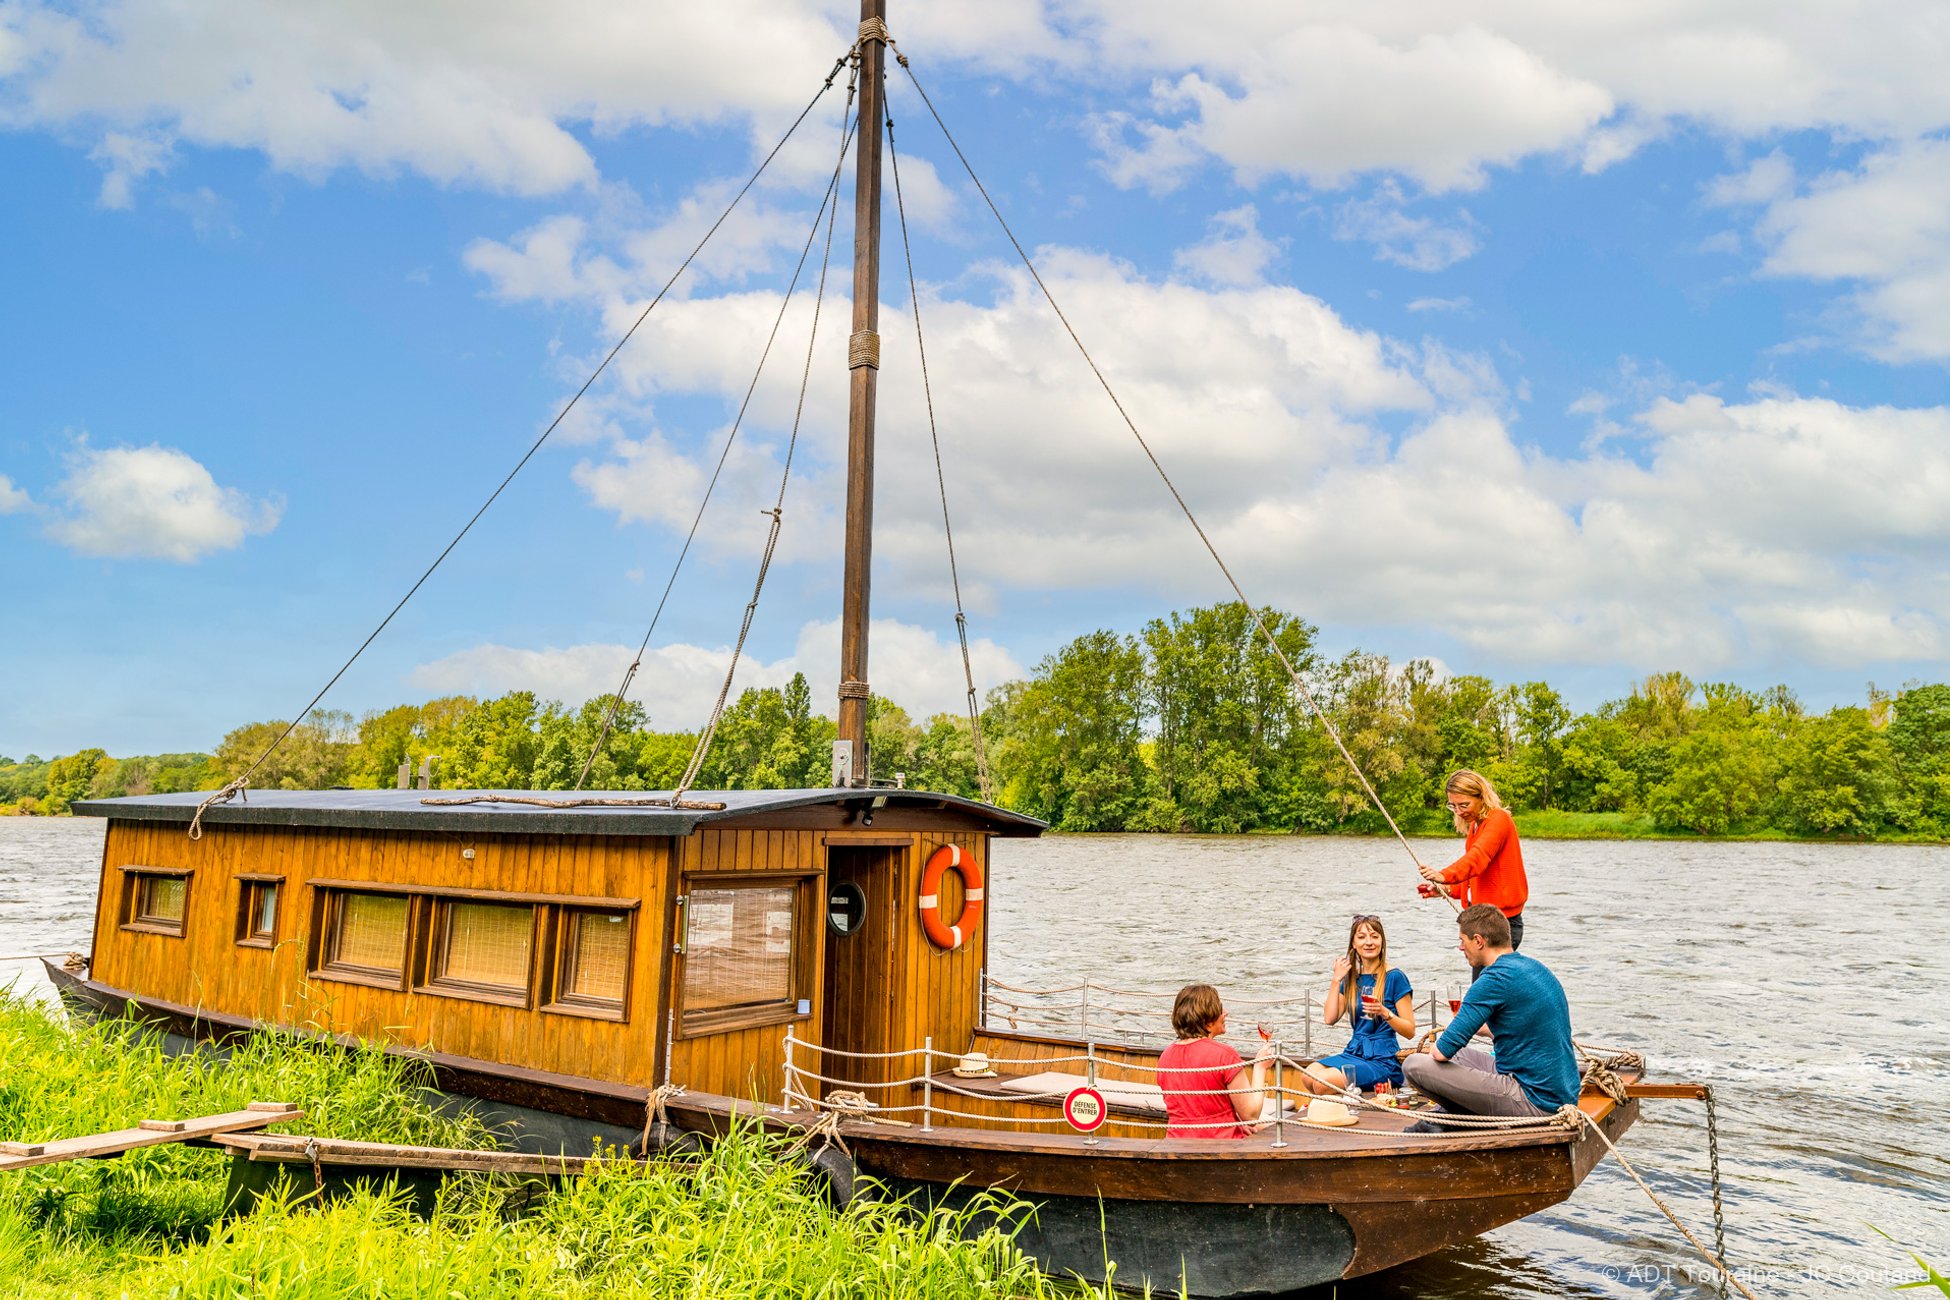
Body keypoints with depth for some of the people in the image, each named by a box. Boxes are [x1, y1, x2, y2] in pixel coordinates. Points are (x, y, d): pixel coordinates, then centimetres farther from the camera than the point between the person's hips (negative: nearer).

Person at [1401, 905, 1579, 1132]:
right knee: (1459, 1057, 28)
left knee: (1414, 1064, -12)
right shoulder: (1535, 967, 10)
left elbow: (1444, 1051, -18)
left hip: (1534, 1102, -10)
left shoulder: (1495, 979, -18)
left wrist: (1432, 1048, 4)